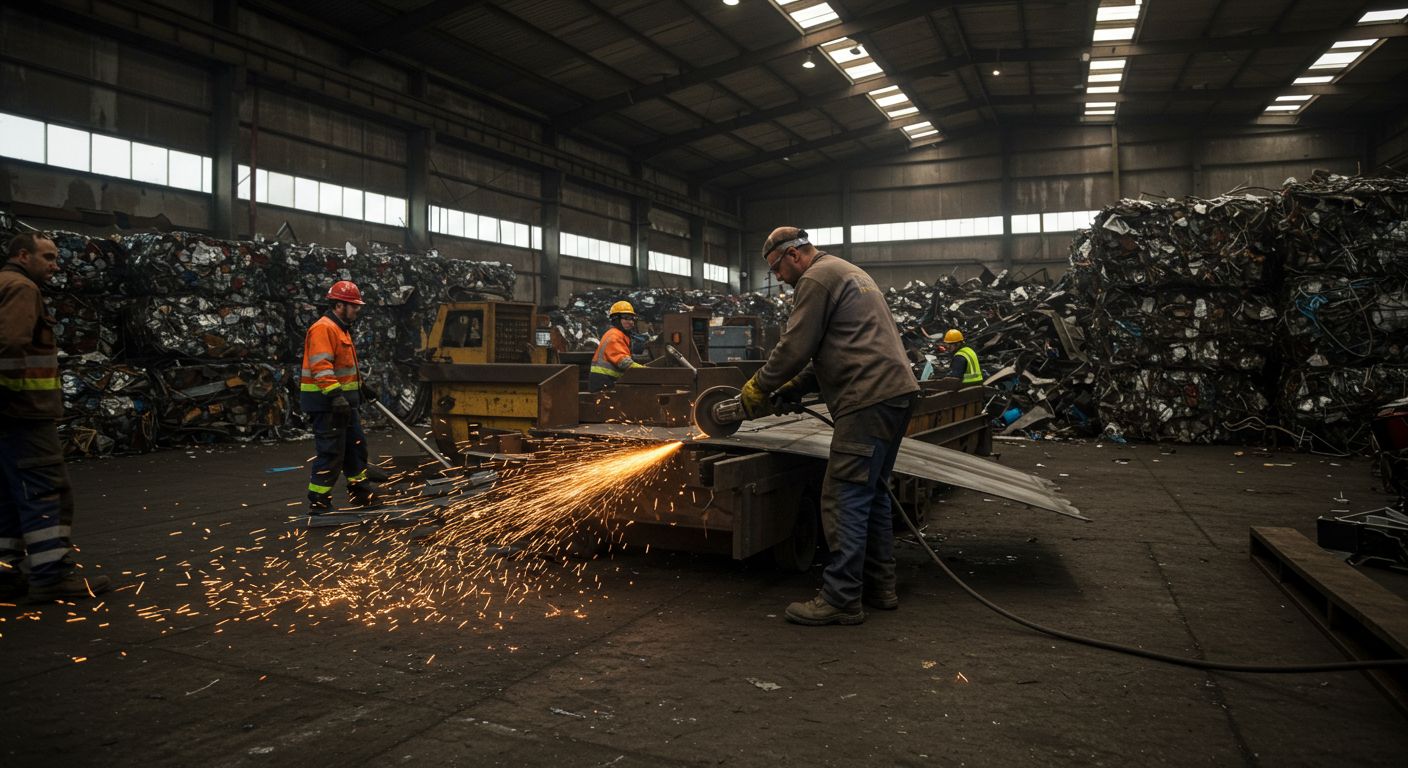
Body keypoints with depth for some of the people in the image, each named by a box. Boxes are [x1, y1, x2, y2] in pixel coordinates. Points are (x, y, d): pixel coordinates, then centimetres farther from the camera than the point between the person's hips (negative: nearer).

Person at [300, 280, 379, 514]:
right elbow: (321, 367, -25)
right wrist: (335, 396, -33)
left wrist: (362, 387, 32)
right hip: (327, 402, -11)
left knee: (356, 445, 17)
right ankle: (318, 501, 1)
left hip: (343, 401, 11)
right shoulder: (323, 328, -15)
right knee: (331, 452, -7)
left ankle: (360, 493, 29)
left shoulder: (341, 329, 19)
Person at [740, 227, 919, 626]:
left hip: (869, 401, -11)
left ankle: (841, 599, -4)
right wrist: (788, 391, 21)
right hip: (895, 392, 11)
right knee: (872, 494, 16)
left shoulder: (817, 278, -6)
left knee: (845, 499, -8)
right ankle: (879, 587, 22)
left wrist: (759, 387, 4)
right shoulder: (847, 272, 27)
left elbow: (795, 346, -11)